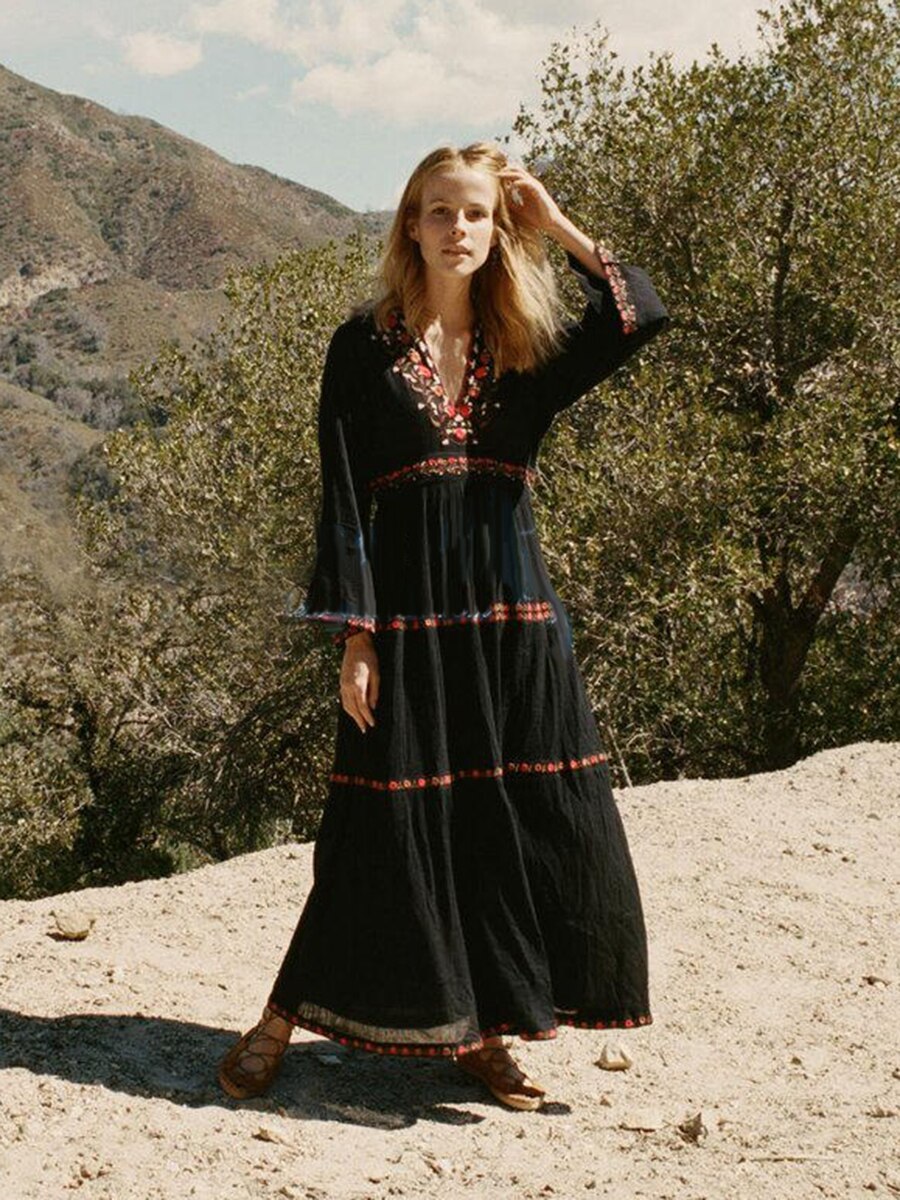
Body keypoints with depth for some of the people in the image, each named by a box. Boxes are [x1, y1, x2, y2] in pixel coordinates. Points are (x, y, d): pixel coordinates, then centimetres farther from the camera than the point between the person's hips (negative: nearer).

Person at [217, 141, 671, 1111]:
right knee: (394, 825, -1)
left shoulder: (524, 349, 10)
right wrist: (353, 635, -10)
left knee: (524, 824, 3)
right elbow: (344, 497, -3)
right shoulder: (365, 345, 2)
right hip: (408, 607, -3)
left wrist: (558, 228, 0)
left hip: (513, 608, 4)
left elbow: (643, 315, -4)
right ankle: (283, 1019, 15)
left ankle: (479, 1028, 18)